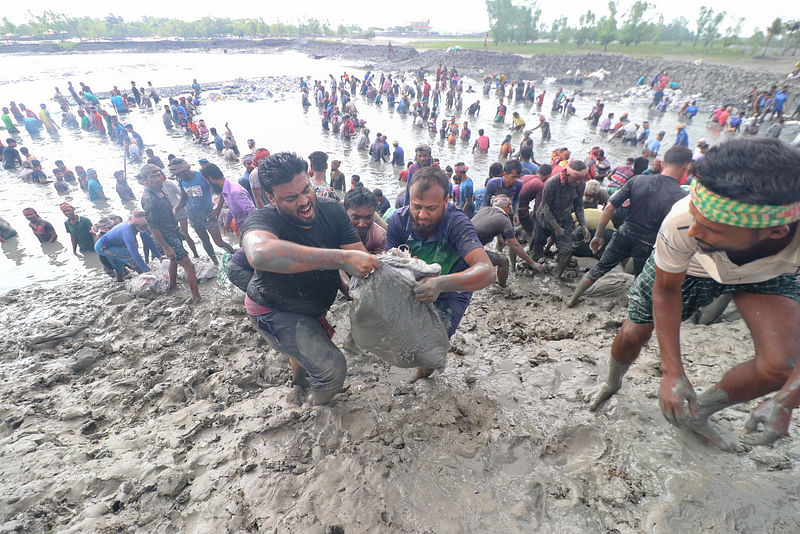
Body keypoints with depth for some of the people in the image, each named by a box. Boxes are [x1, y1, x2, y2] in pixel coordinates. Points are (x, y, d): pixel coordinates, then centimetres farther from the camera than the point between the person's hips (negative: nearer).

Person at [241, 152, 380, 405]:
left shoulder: (331, 210, -18)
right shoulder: (262, 220, -34)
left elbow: (360, 257, -22)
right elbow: (260, 253, -59)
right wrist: (342, 258, -62)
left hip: (314, 307, 6)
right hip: (276, 313, -6)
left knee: (309, 345, 33)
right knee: (331, 367, -16)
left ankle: (299, 378, 69)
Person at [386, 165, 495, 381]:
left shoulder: (456, 223, -33)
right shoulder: (399, 219, -22)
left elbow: (486, 271, -46)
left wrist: (441, 284, -62)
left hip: (452, 290, -3)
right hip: (414, 285, 4)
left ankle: (427, 365, 26)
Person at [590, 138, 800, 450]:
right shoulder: (683, 223, -43)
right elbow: (666, 290, -24)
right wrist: (672, 372, -25)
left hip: (769, 275, 1)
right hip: (684, 267, 0)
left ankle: (698, 414, 11)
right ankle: (612, 385, 36)